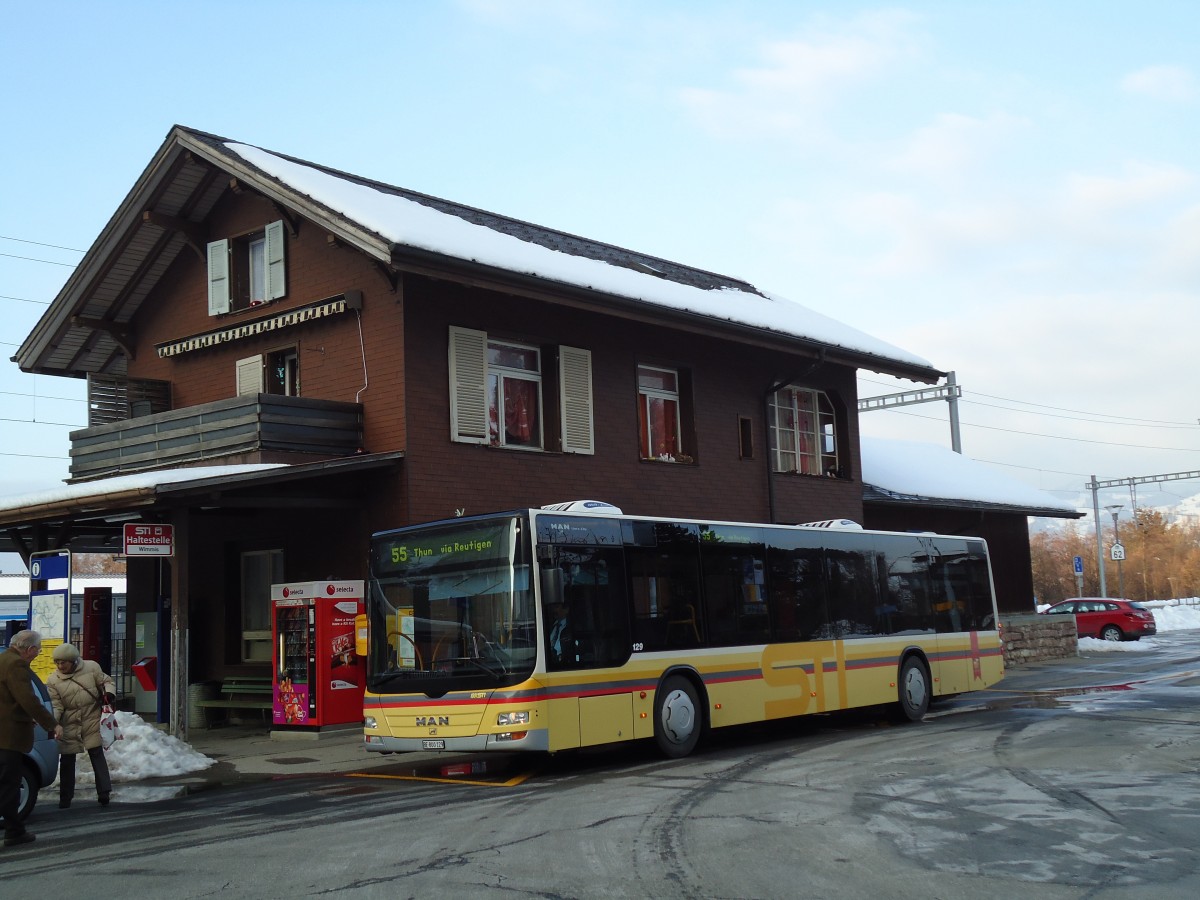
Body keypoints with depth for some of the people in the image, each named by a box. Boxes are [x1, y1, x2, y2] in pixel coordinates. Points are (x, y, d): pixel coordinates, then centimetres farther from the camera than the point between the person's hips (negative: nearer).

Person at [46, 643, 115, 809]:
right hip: (69, 725, 1)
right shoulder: (53, 680, -6)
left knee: (97, 755, 0)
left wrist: (108, 693, -17)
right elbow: (55, 706, -6)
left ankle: (104, 792, 3)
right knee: (67, 761, 8)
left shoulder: (91, 667, -6)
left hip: (92, 721, -1)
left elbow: (106, 681, 5)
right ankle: (65, 797, 18)